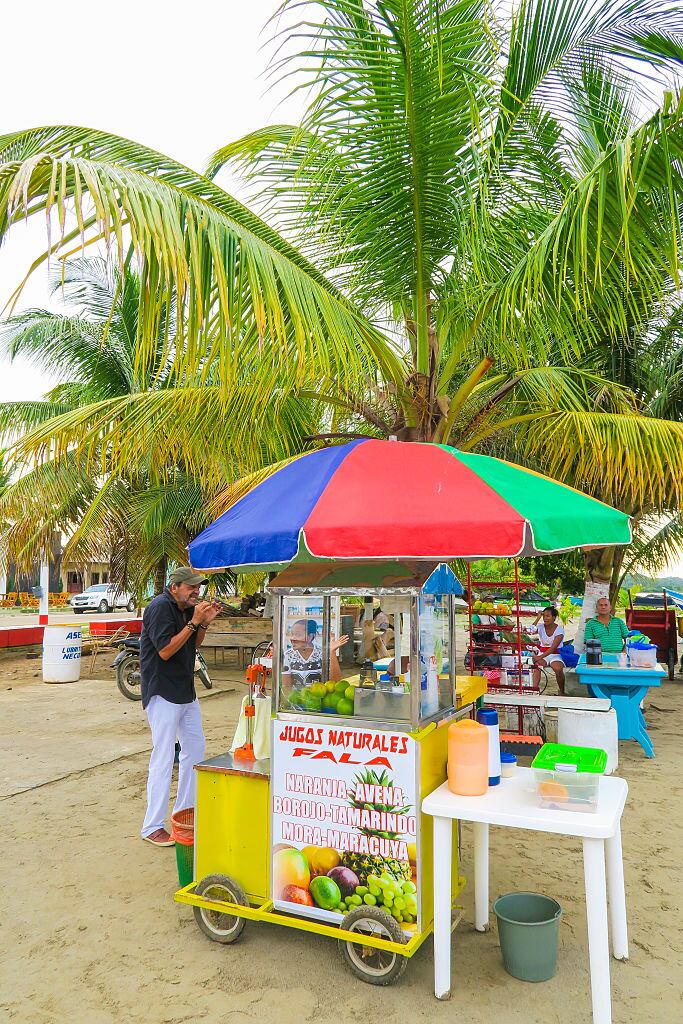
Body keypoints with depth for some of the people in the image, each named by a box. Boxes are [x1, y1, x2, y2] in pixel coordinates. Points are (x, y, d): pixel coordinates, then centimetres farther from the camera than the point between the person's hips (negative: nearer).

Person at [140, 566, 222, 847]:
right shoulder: (159, 608, -17)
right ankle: (152, 827, 6)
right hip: (162, 692, -9)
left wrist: (205, 622, -1)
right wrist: (194, 621, -23)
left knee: (195, 747, 16)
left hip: (185, 691, 9)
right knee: (163, 757, -5)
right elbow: (165, 651, -23)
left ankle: (184, 811, 31)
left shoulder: (186, 609, 9)